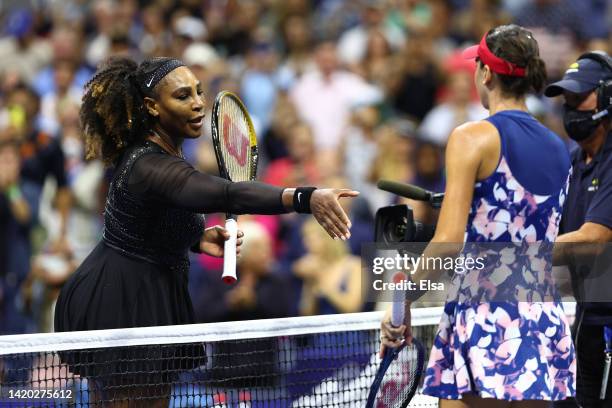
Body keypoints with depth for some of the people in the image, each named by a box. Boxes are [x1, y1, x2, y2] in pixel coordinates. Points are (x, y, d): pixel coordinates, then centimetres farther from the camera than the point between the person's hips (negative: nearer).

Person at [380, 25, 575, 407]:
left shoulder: (473, 138, -7)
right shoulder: (559, 148, 12)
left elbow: (448, 243, -14)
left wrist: (403, 303, -7)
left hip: (484, 315, -7)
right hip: (544, 320, 7)